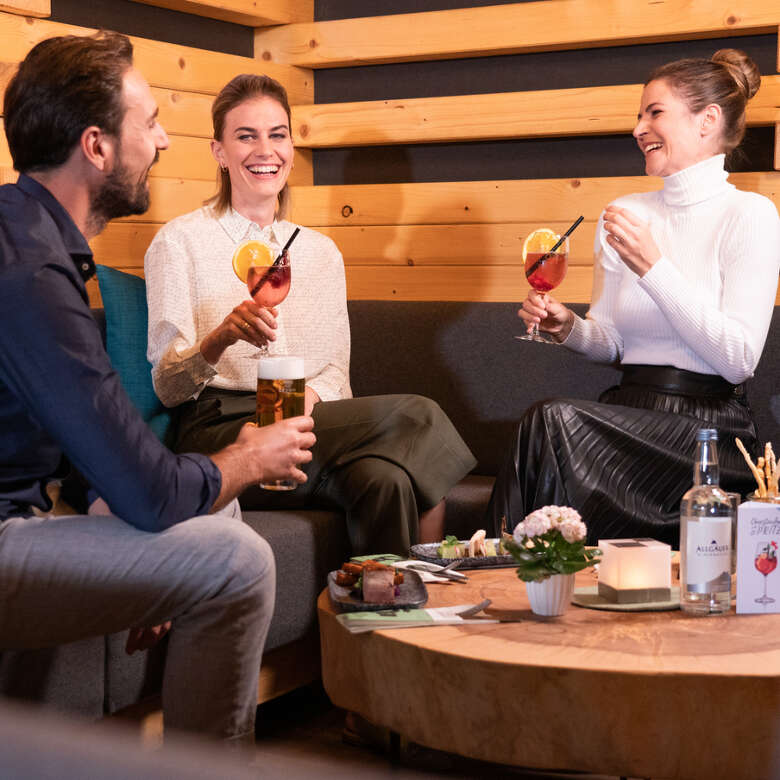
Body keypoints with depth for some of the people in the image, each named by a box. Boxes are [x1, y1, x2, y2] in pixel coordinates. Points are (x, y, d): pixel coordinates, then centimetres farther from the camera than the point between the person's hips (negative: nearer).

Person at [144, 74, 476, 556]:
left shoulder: (321, 251, 19)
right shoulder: (180, 242, 3)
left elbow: (337, 370, 15)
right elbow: (167, 386, -5)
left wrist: (309, 397, -9)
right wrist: (222, 338, -26)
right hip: (222, 432, -4)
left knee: (387, 478, -32)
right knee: (416, 416, -25)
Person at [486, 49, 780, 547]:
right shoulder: (624, 214, 14)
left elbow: (739, 358, -12)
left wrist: (654, 268, -15)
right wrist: (569, 327, -5)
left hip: (707, 427, -5)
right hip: (628, 418, 5)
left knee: (551, 423, -28)